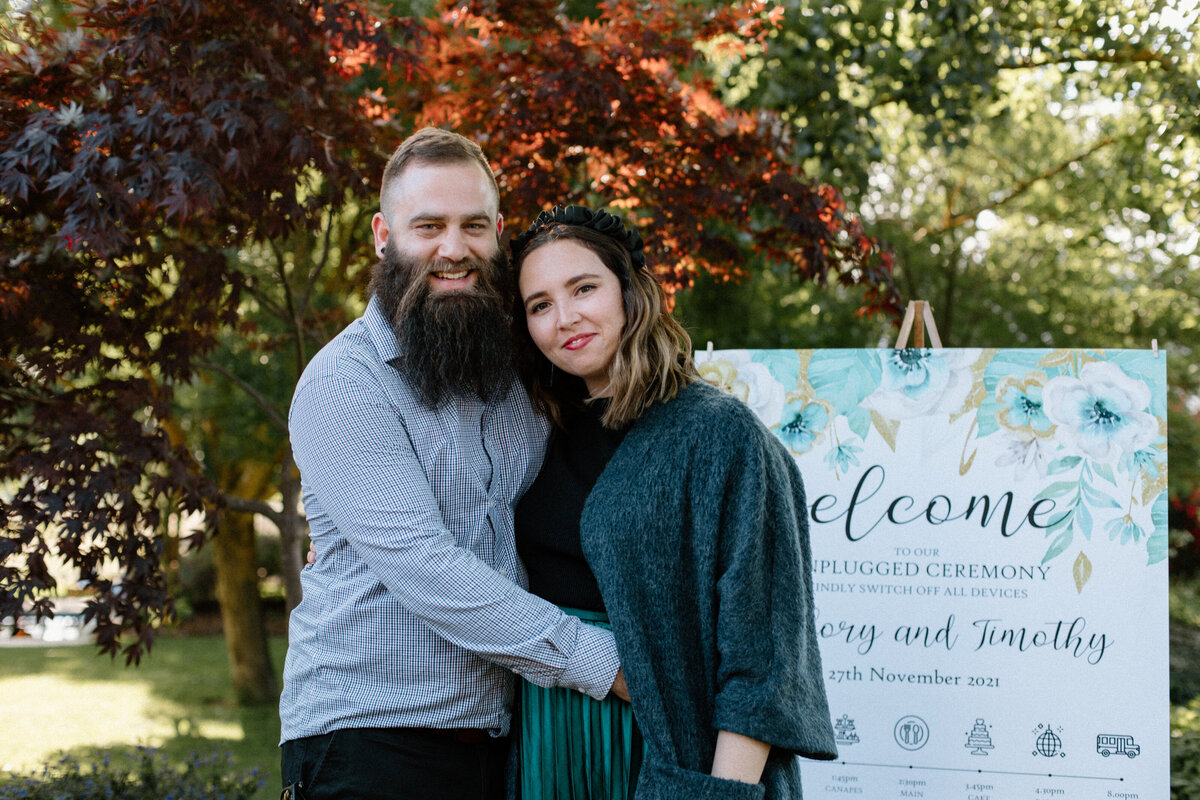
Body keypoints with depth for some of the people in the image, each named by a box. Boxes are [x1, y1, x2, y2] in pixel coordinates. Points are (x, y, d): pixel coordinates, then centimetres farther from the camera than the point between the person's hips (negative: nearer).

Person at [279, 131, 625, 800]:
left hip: (500, 737, 6)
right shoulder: (343, 384, -11)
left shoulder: (519, 371, 10)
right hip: (369, 741, -6)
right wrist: (600, 661, -21)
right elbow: (421, 567, -20)